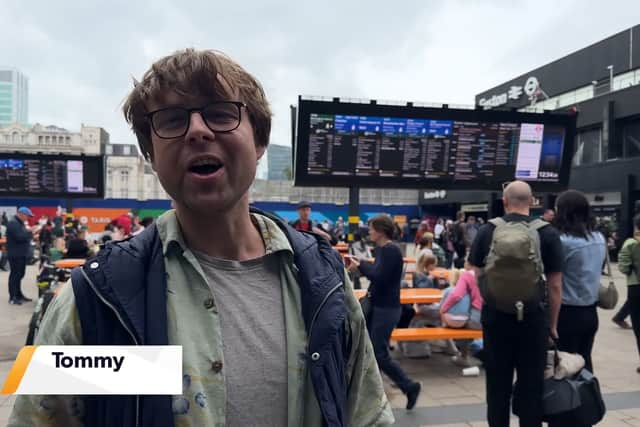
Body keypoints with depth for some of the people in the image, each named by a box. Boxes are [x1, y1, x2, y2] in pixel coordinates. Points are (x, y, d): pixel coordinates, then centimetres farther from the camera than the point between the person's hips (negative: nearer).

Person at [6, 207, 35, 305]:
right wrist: (28, 231, -12)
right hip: (15, 254, -10)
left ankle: (18, 295, 23)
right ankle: (13, 297, -3)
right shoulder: (13, 223, -15)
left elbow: (26, 236, 20)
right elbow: (20, 237, -25)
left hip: (21, 254, 10)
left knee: (19, 274, 15)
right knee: (15, 275, -7)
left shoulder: (21, 223, 18)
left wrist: (29, 233, 0)